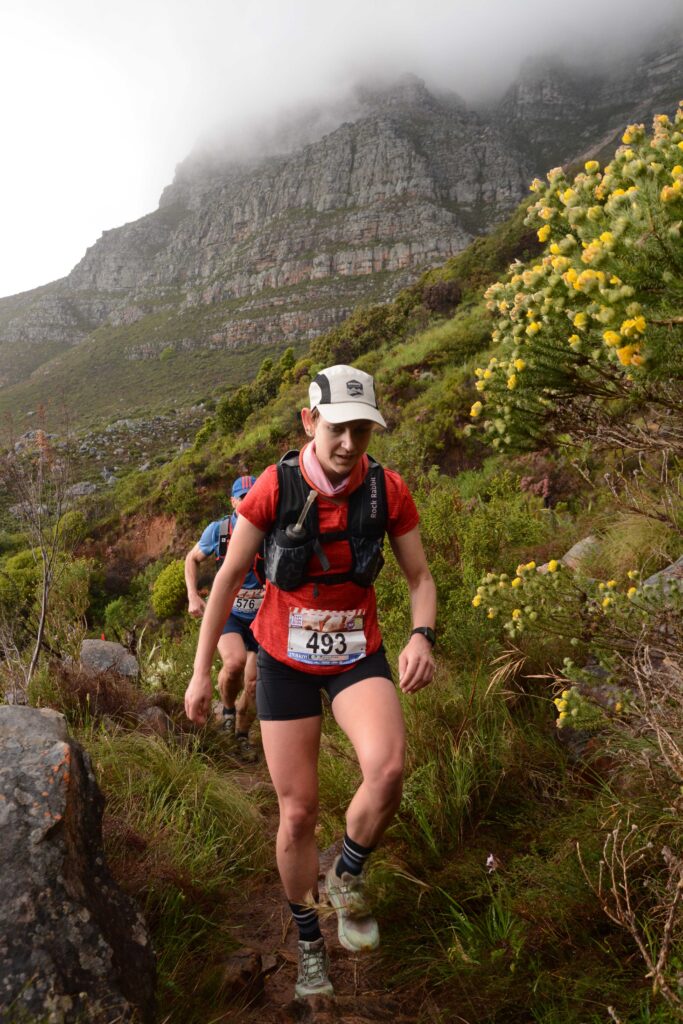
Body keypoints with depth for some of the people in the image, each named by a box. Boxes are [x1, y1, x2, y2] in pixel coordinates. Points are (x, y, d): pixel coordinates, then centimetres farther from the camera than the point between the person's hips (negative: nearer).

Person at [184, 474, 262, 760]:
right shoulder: (219, 530, -8)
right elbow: (192, 559, 8)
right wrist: (193, 596, -2)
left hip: (262, 617, 1)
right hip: (227, 612, -1)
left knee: (253, 685, 5)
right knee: (234, 662, -29)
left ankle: (242, 735, 32)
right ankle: (228, 709, 2)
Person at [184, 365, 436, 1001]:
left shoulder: (387, 490, -11)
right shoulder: (275, 487, -15)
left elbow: (419, 577, -1)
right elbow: (228, 578, -6)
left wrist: (422, 636, -22)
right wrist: (201, 672, -3)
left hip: (358, 656, 1)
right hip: (285, 661, 0)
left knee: (387, 768, -26)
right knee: (298, 812, 6)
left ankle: (347, 878, 8)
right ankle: (308, 942, 35)